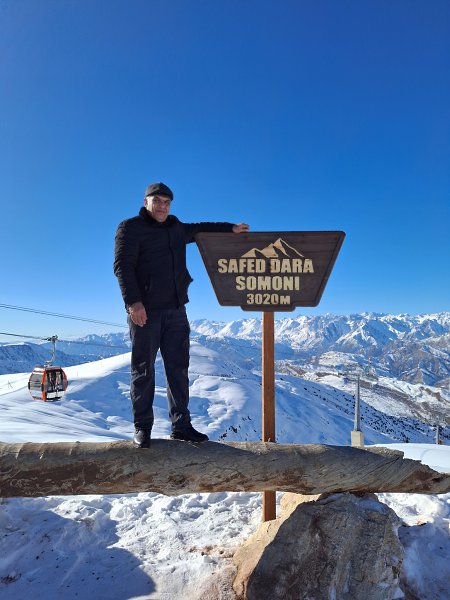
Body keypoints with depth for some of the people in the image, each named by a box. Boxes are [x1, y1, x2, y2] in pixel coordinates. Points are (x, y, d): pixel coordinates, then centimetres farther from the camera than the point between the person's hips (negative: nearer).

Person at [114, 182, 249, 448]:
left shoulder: (176, 227, 19)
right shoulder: (130, 228, 0)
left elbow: (200, 228, 37)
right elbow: (122, 266, -10)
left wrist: (230, 228, 36)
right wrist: (133, 301, -21)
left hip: (175, 310, 6)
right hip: (145, 311, -6)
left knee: (179, 369, 5)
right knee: (143, 370, 1)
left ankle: (181, 425, 13)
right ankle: (142, 428, 11)